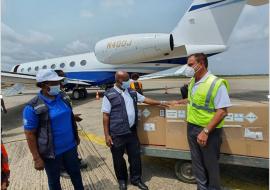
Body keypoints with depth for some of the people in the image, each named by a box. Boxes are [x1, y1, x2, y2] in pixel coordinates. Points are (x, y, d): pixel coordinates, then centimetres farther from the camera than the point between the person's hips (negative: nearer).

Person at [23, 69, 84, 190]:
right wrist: (36, 159, -12)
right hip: (51, 152, -4)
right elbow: (30, 135, -15)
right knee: (54, 180, 20)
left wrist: (76, 136, 14)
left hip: (70, 146, 5)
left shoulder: (62, 97, -2)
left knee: (76, 173, 23)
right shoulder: (33, 107, -20)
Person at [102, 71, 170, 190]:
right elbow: (105, 116, -9)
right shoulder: (109, 95, -9)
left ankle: (136, 179, 36)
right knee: (118, 159, 13)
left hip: (132, 131, 5)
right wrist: (107, 135, -11)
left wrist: (161, 103, 16)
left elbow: (145, 99, 18)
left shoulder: (132, 92, 8)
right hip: (117, 134, -5)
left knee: (135, 156, 15)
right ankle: (122, 180, 37)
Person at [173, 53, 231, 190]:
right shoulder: (192, 82, 6)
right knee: (197, 163, 19)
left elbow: (222, 111, -21)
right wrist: (181, 102, 24)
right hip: (192, 127, 7)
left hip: (209, 131, -7)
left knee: (210, 164, 13)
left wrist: (205, 131, -24)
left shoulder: (217, 83, -18)